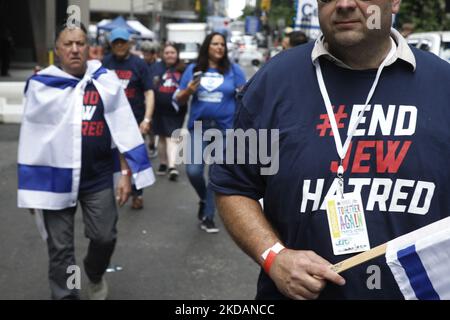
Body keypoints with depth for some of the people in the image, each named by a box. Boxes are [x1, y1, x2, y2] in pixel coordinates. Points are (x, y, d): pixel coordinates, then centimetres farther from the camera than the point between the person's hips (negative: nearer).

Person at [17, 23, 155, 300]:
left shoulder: (106, 80, -1)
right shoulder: (41, 85, -4)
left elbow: (123, 129, 2)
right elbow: (31, 139, 2)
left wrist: (126, 174, -1)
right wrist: (30, 186, 3)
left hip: (99, 176, 1)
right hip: (55, 178, -1)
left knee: (105, 237, 9)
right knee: (60, 249, 6)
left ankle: (95, 274, 42)